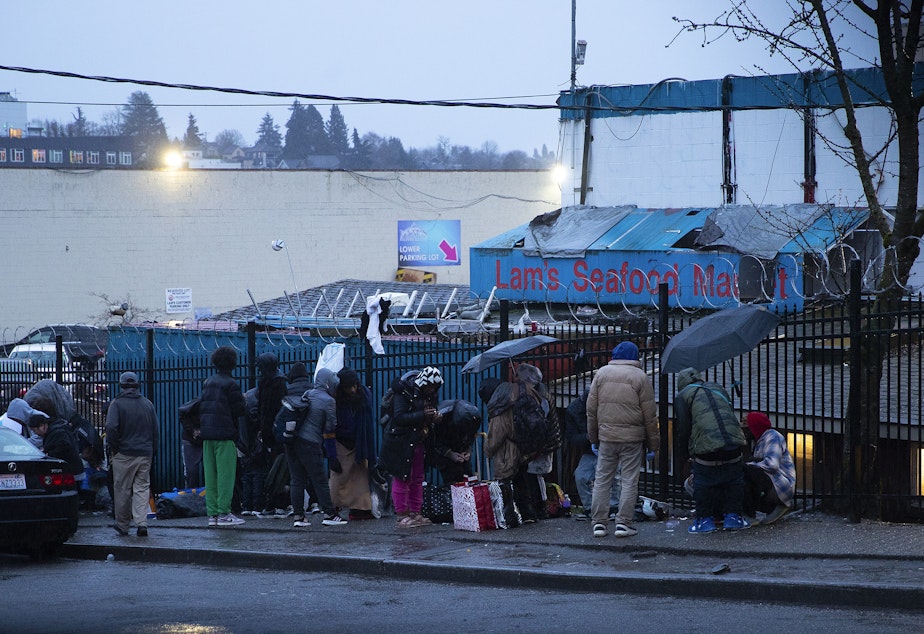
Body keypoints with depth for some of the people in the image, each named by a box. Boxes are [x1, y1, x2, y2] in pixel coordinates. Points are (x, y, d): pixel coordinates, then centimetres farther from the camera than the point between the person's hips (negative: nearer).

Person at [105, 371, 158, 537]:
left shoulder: (117, 403, -6)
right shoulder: (147, 404, 9)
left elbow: (111, 427, -18)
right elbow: (155, 430, 12)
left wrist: (114, 448, -5)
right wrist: (152, 452, 18)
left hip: (124, 454, -4)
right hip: (145, 454, 4)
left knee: (122, 490, 6)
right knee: (142, 488, 6)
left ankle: (122, 525, 13)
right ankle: (141, 523, -9)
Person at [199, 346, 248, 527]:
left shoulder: (208, 383, 13)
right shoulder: (231, 384, -9)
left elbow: (201, 407, 14)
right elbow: (240, 410, -9)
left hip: (207, 435, 7)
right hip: (225, 435, -7)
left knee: (210, 474, 8)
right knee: (226, 474, -5)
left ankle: (212, 513, 9)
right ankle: (224, 513, -7)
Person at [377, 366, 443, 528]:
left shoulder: (429, 395, 8)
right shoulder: (405, 392, -15)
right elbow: (399, 417, -24)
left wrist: (434, 419, -7)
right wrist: (422, 415, -31)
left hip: (418, 443, 8)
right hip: (400, 443, -8)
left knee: (417, 479, 11)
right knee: (402, 479, -4)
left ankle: (415, 513, 18)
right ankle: (402, 516, -1)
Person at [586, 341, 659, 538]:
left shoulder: (601, 373, 7)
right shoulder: (640, 377, -2)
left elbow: (591, 409, 8)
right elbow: (649, 414, -3)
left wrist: (593, 437, 17)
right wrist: (653, 442, 4)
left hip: (606, 435, 3)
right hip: (632, 438, -3)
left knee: (602, 479, 9)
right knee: (629, 480, 3)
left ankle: (599, 522, 8)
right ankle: (623, 523, 1)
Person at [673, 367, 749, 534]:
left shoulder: (682, 396, 12)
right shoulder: (718, 388, 28)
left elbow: (683, 428, 5)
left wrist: (683, 453, 17)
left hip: (705, 446, -4)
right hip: (733, 441, 4)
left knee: (703, 483, 9)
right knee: (734, 480, 18)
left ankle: (705, 520, 10)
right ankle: (733, 516, 18)